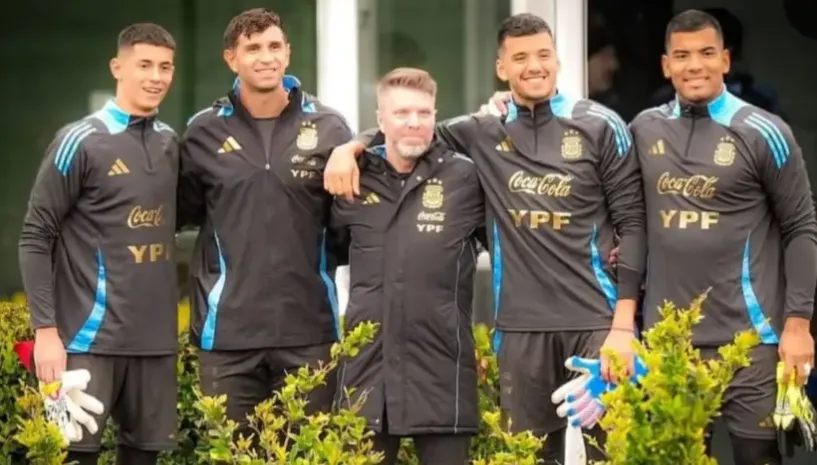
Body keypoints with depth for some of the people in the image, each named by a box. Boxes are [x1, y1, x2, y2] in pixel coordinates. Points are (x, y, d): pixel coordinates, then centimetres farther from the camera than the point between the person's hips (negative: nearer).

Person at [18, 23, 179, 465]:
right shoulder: (81, 141, -6)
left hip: (156, 336, 5)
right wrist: (45, 329, -11)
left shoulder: (170, 143, 12)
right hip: (92, 335, -5)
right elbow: (36, 237, -6)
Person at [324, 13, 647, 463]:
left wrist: (624, 323, -8)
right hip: (521, 325, 3)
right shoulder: (484, 134, 9)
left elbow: (631, 222, -1)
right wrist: (350, 146, -3)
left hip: (595, 319, -2)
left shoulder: (600, 127, 2)